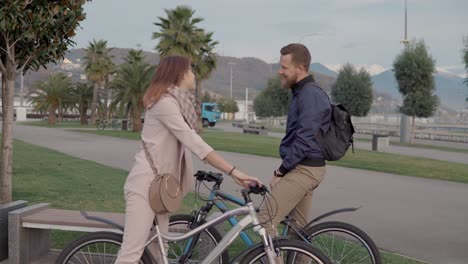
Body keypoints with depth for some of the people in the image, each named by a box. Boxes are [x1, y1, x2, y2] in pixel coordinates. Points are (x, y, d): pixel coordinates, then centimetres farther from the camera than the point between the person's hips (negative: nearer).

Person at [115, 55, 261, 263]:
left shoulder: (178, 102, 13)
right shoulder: (165, 102, -18)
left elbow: (189, 142, 10)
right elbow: (195, 144, -25)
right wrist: (233, 171, -27)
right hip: (146, 183, -10)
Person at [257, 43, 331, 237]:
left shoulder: (310, 95, -17)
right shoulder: (302, 93, 16)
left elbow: (304, 141, -22)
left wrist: (281, 171, -15)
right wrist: (283, 169, 13)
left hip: (303, 170, -10)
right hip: (306, 169, 10)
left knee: (265, 220, -14)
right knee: (298, 226, 15)